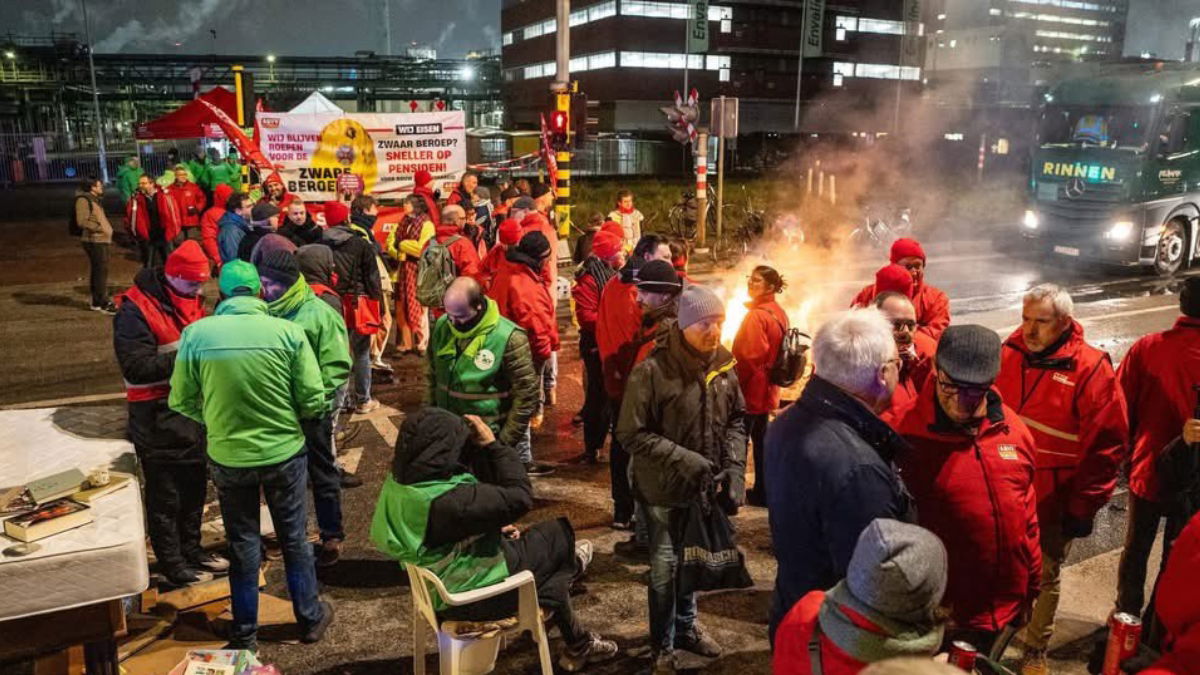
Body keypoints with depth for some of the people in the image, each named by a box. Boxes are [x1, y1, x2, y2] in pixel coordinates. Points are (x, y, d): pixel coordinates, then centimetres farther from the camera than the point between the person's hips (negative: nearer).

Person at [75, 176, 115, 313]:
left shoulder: (95, 199, 18)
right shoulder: (83, 200, -12)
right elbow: (82, 222, -20)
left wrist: (108, 233, 16)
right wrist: (100, 228, -17)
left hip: (101, 240, 10)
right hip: (94, 241, -10)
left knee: (97, 271, 14)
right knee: (101, 271, -10)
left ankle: (97, 302, 22)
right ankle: (104, 303, -9)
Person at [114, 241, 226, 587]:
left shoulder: (191, 299, 6)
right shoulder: (135, 309, -17)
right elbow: (136, 367, -22)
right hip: (158, 418, -7)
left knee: (194, 487, 19)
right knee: (165, 496, 6)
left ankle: (191, 550, 35)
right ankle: (172, 565, 20)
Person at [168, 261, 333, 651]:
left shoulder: (196, 334, -11)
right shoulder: (288, 332, -15)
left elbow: (181, 402, -2)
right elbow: (314, 402, -11)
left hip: (228, 457, 1)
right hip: (284, 453, -1)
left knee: (243, 545, 18)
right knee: (294, 538, 18)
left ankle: (245, 634, 31)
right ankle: (310, 618, 34)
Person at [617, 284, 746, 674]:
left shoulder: (723, 365, -5)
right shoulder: (652, 370, -21)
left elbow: (737, 419, 6)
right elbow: (632, 434, -18)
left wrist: (734, 467, -7)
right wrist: (684, 460, -23)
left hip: (705, 487, 5)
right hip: (664, 488, -5)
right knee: (665, 565, 9)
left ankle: (686, 627, 45)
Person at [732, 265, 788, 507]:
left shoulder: (756, 316, -20)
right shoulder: (779, 313, 9)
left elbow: (748, 358, -23)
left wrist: (734, 385, -13)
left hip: (750, 392, -9)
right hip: (766, 391, 9)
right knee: (761, 439, 16)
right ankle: (762, 492, 24)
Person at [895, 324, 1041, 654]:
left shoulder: (1011, 428, -2)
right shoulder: (908, 437, -20)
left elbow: (1026, 515, 9)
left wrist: (1030, 588, 14)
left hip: (1007, 608, 6)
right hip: (943, 615, -5)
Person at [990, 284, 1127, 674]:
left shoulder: (1090, 370, -15)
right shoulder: (1008, 356, -2)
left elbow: (1107, 446, -13)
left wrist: (1082, 508, -11)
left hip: (1052, 503, -3)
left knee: (1044, 577, 14)